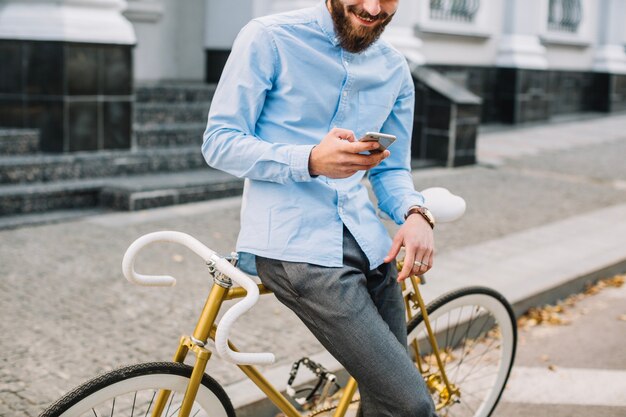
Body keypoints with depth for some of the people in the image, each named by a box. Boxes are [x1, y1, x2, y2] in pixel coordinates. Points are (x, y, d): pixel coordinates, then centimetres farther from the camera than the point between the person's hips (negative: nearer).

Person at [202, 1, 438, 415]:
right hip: (295, 244, -6)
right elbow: (220, 142, -7)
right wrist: (312, 161, -24)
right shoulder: (269, 38, -5)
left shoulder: (395, 69, 11)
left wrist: (415, 213, -7)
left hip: (366, 242, 7)